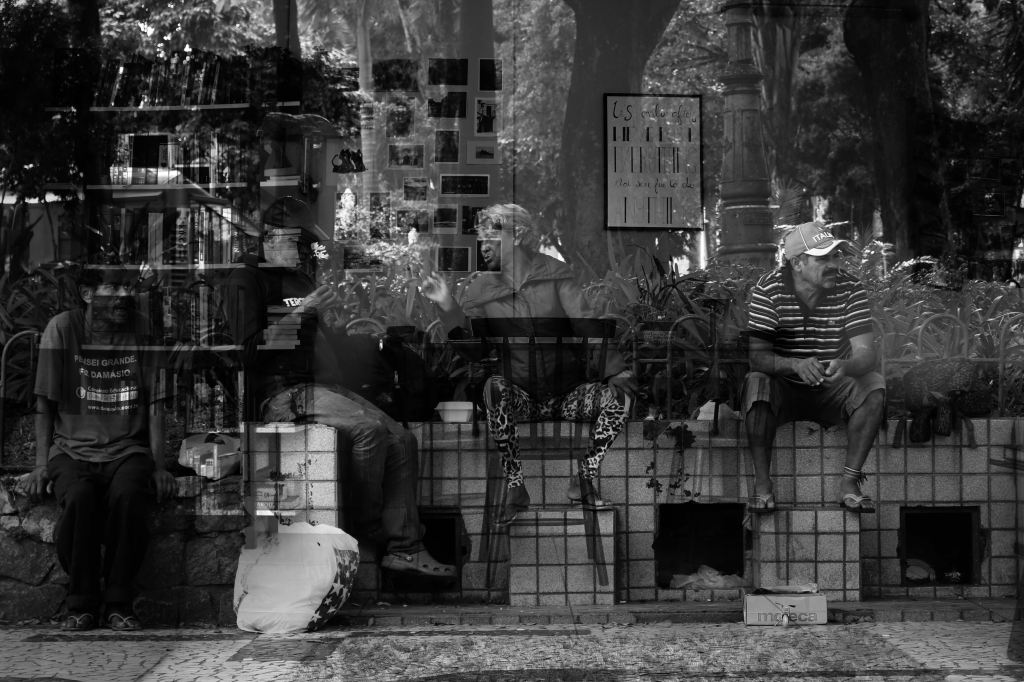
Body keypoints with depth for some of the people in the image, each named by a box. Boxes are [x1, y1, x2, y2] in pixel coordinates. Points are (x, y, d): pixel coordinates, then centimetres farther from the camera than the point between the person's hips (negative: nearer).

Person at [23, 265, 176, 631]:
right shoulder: (63, 327, 1)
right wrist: (42, 463, -4)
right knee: (78, 498, -34)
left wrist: (159, 465, -1)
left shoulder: (142, 333, 6)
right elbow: (45, 401, 4)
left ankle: (118, 603, -17)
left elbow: (154, 405, 7)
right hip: (72, 449, -1)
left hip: (127, 450, 1)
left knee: (128, 496, -33)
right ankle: (81, 603, -15)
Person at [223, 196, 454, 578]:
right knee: (369, 426, -29)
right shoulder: (247, 282, 2)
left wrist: (326, 318, 10)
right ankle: (368, 529, -15)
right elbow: (250, 348, -12)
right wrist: (303, 314, -13)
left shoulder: (302, 282, 28)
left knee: (402, 440, -8)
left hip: (324, 387, 9)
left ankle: (404, 547, -14)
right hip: (283, 392, -9)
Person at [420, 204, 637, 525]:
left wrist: (618, 372, -21)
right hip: (520, 399, 0)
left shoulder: (555, 273, 1)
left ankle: (585, 477, -6)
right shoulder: (480, 290, 4)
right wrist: (447, 307, -21)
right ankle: (515, 487, -23)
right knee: (494, 386, -33)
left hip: (565, 398, 0)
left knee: (617, 396, -24)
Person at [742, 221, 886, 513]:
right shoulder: (768, 289, -13)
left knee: (874, 385, -25)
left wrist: (845, 366, -42)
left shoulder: (850, 290, -8)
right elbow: (757, 355, -21)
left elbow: (865, 353, -16)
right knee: (756, 383, -33)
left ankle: (849, 483, -18)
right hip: (783, 388, -2)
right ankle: (762, 484, -23)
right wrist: (796, 365, -42)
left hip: (833, 390, 2)